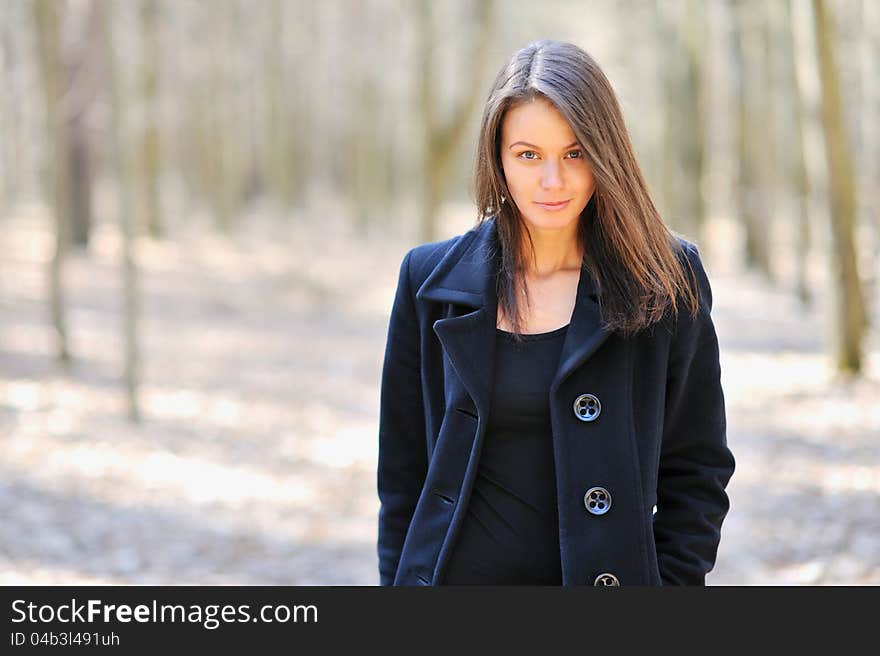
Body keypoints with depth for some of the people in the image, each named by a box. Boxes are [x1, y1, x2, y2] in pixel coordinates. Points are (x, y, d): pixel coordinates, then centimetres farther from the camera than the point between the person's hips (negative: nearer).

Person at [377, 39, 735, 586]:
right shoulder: (432, 280, -1)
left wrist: (673, 581, -6)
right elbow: (404, 471, 5)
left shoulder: (666, 279, -4)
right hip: (460, 570, 1)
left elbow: (697, 470, 1)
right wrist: (396, 579, 2)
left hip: (607, 570, -1)